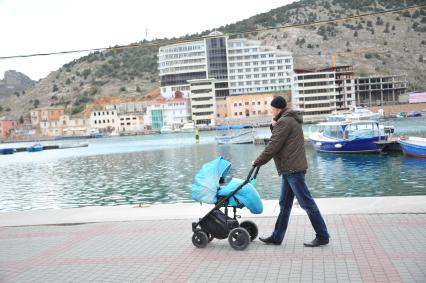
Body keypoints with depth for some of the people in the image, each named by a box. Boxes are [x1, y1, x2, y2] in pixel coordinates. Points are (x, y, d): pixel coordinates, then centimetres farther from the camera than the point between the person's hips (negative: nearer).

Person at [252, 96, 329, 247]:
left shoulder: (284, 121, -13)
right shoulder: (290, 119, 19)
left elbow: (273, 146, -15)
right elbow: (278, 140, 19)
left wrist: (257, 162, -6)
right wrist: (274, 126, 2)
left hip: (292, 169, -11)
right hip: (290, 168, 11)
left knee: (307, 203, -4)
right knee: (284, 204, 12)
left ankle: (322, 236, 4)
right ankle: (277, 237, 19)